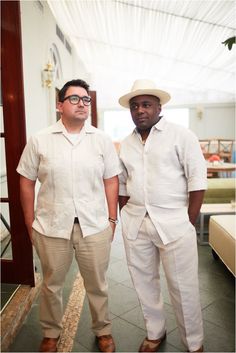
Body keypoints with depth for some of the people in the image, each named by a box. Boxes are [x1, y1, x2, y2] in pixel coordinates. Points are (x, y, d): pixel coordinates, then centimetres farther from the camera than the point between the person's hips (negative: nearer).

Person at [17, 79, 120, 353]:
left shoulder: (102, 140, 1)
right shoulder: (39, 140, -2)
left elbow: (111, 181, 3)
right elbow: (26, 183, 2)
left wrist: (112, 219, 1)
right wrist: (30, 224, 2)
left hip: (95, 227, 1)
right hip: (51, 227, 0)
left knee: (97, 285, 16)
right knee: (51, 285, 19)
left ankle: (103, 330, 41)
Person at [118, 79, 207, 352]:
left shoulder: (181, 136, -4)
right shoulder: (125, 144, 10)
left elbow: (197, 182, -7)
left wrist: (188, 224, -10)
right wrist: (126, 219, 8)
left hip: (174, 223, -4)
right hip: (135, 224, 5)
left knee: (183, 287, 7)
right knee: (144, 281, 16)